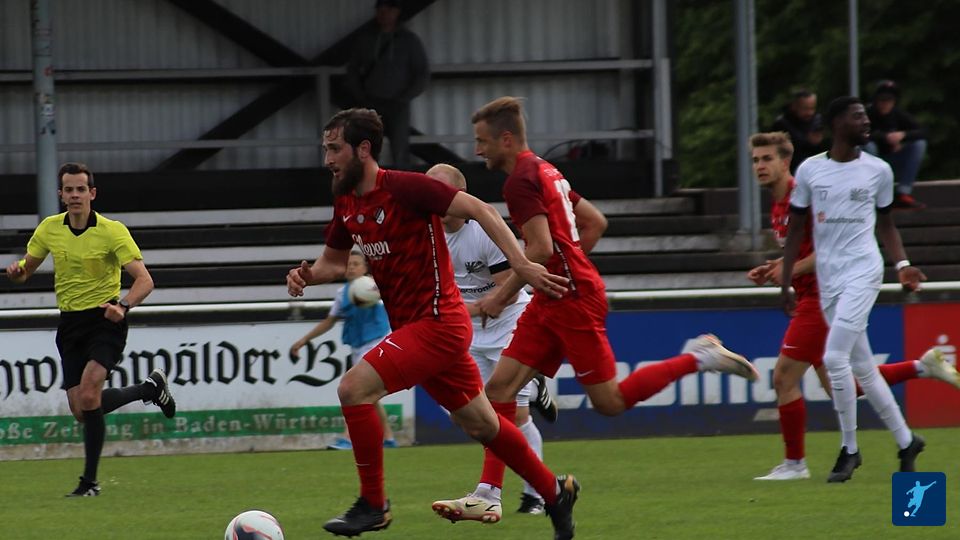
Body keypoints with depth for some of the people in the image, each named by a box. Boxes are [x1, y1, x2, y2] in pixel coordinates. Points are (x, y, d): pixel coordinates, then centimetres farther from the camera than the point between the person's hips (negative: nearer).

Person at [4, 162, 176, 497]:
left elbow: (144, 280, -17)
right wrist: (17, 270, -11)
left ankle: (90, 481, -11)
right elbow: (26, 269, 15)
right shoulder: (50, 229, 2)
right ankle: (150, 388, 28)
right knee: (81, 412, 2)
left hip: (104, 319, -6)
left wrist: (122, 305, -36)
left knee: (88, 396, -24)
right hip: (70, 324, 6)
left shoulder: (112, 231, -12)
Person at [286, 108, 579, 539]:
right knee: (480, 424, 17)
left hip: (436, 323, -9)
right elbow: (333, 260, 23)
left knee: (353, 388, -19)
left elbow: (478, 209, -17)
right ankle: (555, 491, 33)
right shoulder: (346, 203, 8)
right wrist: (306, 274, 0)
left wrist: (520, 265, -24)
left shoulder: (404, 187, -17)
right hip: (411, 326, 9)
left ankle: (372, 505, -8)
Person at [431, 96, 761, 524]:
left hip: (573, 301, -10)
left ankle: (698, 358, 6)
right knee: (500, 387, 1)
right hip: (552, 301, 10)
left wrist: (502, 295, -16)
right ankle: (487, 494, -2)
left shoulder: (522, 181, -15)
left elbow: (541, 248, -24)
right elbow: (595, 222, 23)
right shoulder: (545, 172, 16)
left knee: (610, 402, -4)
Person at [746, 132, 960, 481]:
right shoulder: (778, 206, 14)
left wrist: (791, 269, -23)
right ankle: (923, 367, 21)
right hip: (810, 298, 10)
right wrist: (770, 271, 8)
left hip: (821, 298, -10)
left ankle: (794, 463, 2)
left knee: (784, 378, -8)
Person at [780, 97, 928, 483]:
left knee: (835, 357, -16)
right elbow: (796, 230, 9)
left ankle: (849, 449, -5)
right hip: (828, 279, 3)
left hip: (863, 272, -3)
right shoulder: (810, 170, 5)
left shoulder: (878, 170, 3)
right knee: (862, 367, 7)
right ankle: (906, 441, 19)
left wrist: (902, 264, -3)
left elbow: (885, 223, 13)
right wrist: (785, 284, 5)